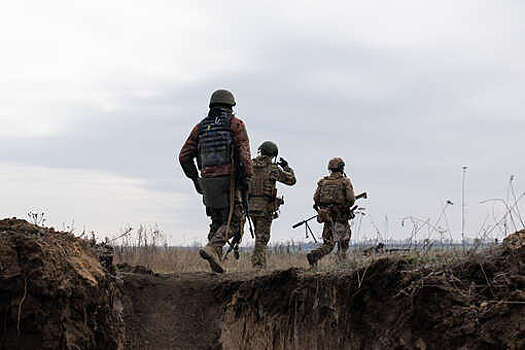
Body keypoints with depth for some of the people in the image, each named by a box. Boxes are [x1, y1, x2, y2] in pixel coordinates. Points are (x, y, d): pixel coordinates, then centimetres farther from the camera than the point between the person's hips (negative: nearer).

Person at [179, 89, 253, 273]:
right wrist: (246, 177, -12)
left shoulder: (200, 127, 14)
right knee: (232, 223, -1)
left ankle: (216, 261, 8)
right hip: (228, 181, -5)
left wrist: (194, 179, 19)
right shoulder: (235, 124, 1)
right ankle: (212, 248, -24)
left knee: (217, 222, 16)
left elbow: (184, 156, 11)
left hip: (207, 181, 5)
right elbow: (243, 152, -12)